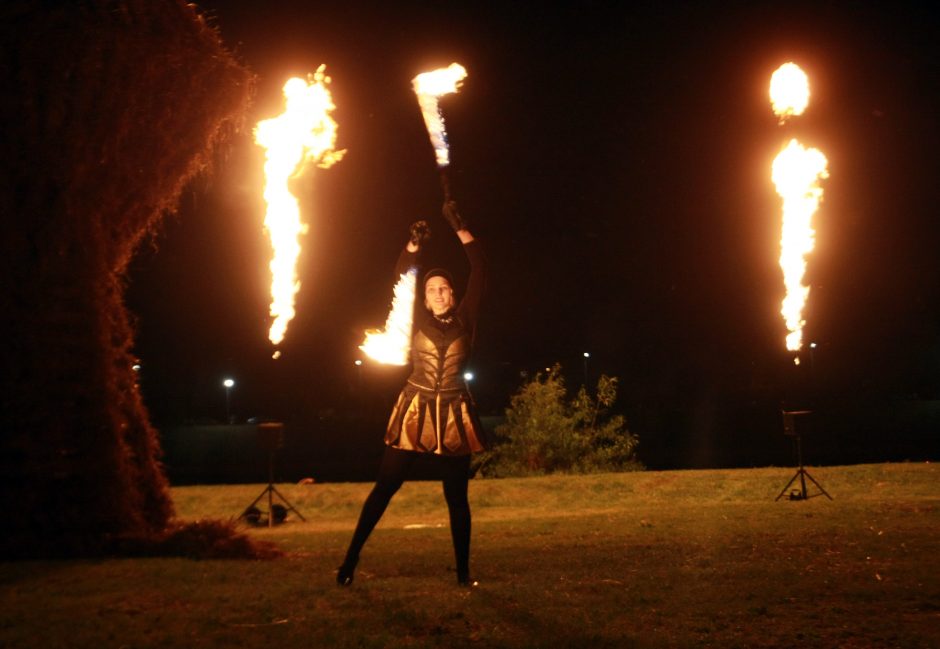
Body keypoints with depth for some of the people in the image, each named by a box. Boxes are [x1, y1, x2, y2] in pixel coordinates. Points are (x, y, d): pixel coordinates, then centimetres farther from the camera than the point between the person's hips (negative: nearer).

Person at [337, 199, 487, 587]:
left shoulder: (465, 321, 3)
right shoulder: (417, 322, 5)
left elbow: (479, 272, -2)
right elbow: (402, 278, -4)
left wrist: (461, 230, -5)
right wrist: (414, 244, -17)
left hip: (454, 415, 0)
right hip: (414, 411, 0)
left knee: (457, 497, 5)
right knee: (385, 486, -1)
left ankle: (463, 572, 12)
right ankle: (351, 560, 2)